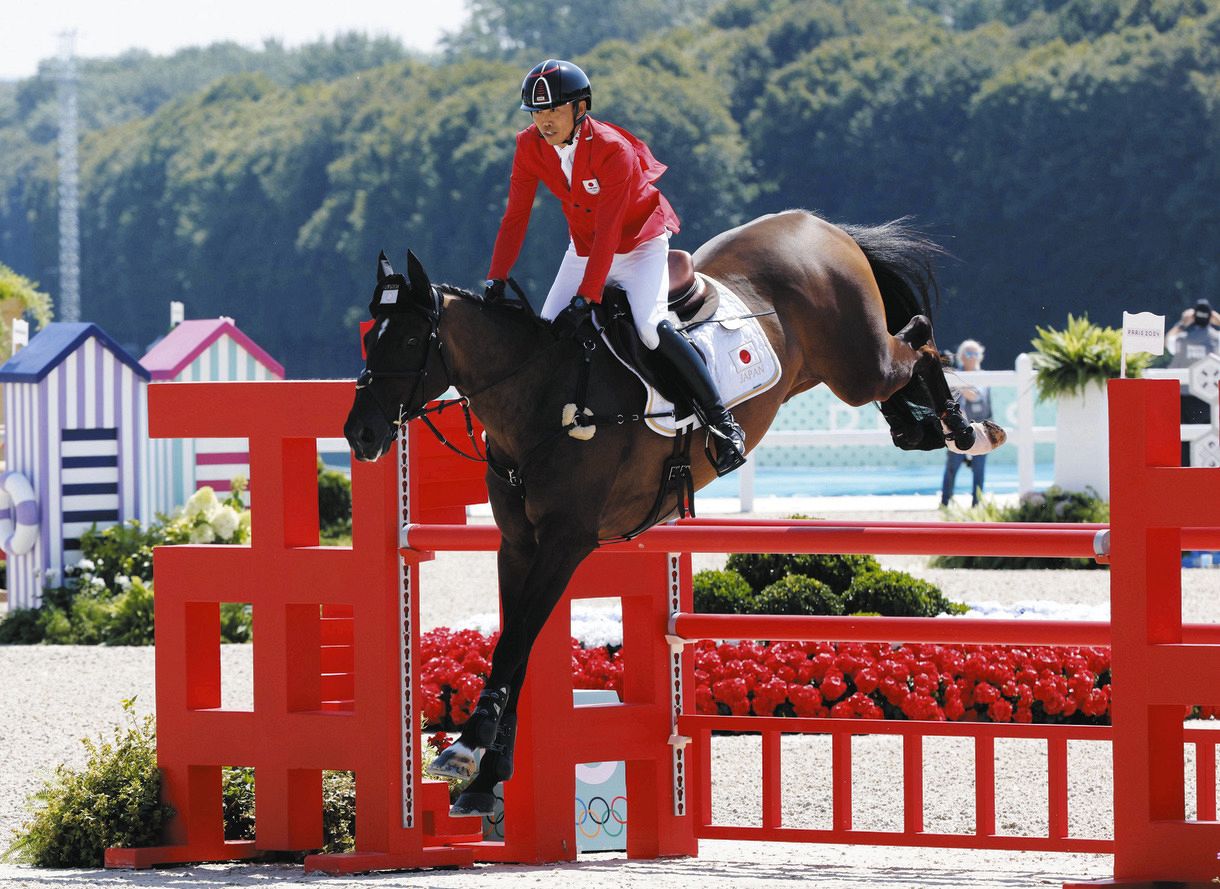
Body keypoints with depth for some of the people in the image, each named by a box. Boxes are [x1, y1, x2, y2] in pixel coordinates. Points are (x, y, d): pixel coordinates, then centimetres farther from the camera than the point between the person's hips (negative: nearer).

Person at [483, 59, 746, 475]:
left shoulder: (612, 149, -30)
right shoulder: (530, 147, -13)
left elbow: (608, 231, -32)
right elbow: (515, 218, -9)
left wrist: (585, 299, -37)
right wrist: (495, 281, -17)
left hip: (640, 241, -6)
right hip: (584, 247, 6)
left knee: (651, 328, -25)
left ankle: (722, 421, -15)